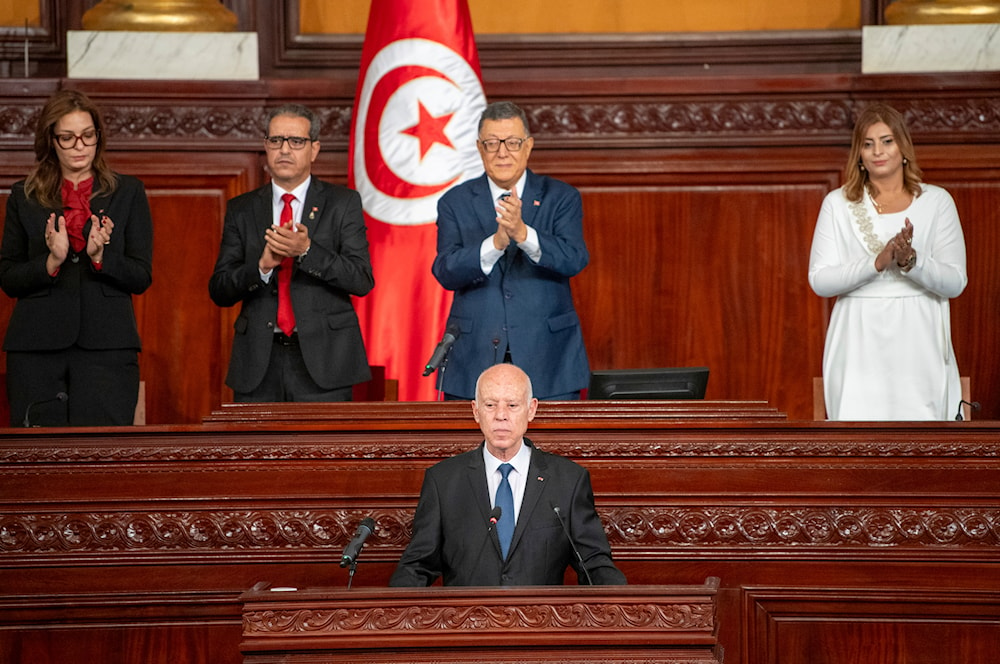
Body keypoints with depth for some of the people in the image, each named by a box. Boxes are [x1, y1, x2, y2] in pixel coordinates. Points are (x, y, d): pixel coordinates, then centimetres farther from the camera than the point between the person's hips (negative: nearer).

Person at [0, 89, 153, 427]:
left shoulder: (128, 193, 11)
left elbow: (142, 278, 6)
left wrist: (100, 256, -12)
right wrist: (51, 262, -9)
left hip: (107, 346, -1)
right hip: (37, 347, 1)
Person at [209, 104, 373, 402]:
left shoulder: (343, 203, 6)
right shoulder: (241, 209, 12)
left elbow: (363, 280, -5)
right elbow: (219, 291, 6)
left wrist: (307, 251, -18)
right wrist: (262, 266, -13)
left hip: (322, 361, -2)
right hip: (259, 364, 2)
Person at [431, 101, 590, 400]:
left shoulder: (561, 198, 5)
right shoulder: (455, 203, 6)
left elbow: (575, 260, -11)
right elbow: (445, 272, -8)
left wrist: (523, 233, -28)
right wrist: (496, 242, -25)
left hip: (548, 363, 0)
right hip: (474, 361, 1)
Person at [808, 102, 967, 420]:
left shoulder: (937, 201, 5)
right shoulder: (838, 203, 6)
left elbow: (955, 283, -1)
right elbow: (820, 280, -2)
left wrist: (911, 261, -19)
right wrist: (877, 262, -16)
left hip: (917, 348, 0)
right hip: (859, 352, 0)